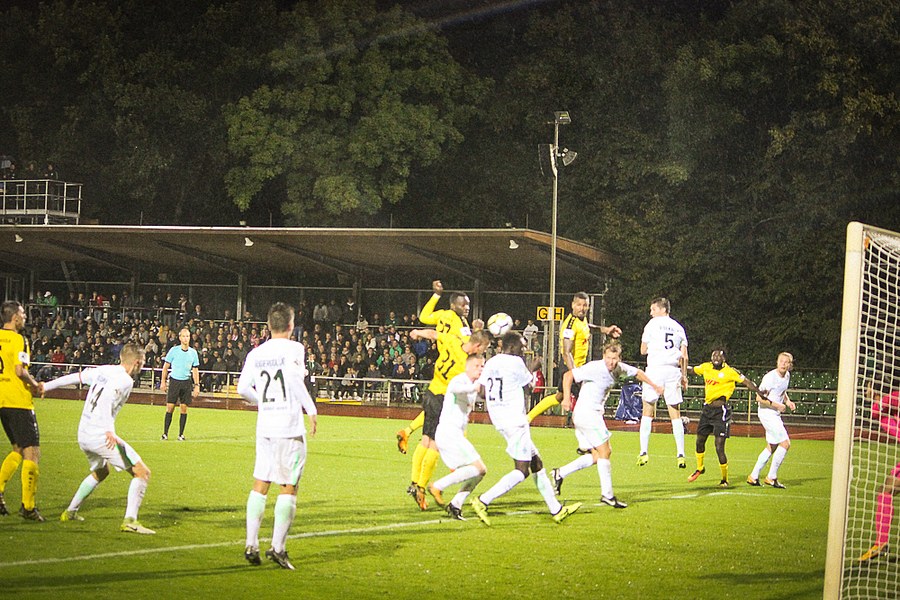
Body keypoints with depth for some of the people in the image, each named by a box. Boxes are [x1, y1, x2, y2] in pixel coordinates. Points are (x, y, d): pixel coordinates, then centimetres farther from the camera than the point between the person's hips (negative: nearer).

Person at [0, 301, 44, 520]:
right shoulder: (18, 339, -12)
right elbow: (20, 371, -22)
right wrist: (34, 385, -4)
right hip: (19, 401, -8)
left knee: (19, 449, 20)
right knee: (32, 452, -3)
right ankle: (27, 506, -7)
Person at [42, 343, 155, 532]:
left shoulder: (102, 371, 11)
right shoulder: (125, 380, -12)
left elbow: (74, 378, 21)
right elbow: (106, 399, -29)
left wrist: (46, 386, 33)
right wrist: (109, 430, -38)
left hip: (83, 435, 9)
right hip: (101, 436, -9)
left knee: (100, 472, 35)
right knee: (142, 473, -6)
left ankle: (70, 512, 40)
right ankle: (130, 520, -19)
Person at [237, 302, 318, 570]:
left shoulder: (256, 353, 10)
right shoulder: (294, 348, -4)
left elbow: (243, 388, 6)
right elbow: (294, 378, -20)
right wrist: (311, 409, -14)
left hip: (264, 425, 5)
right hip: (290, 425, -5)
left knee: (260, 485, 10)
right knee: (289, 487, 1)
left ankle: (251, 545, 5)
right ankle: (278, 547, -4)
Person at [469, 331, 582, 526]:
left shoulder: (491, 362, 10)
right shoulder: (515, 362, -12)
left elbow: (483, 391, 7)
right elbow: (528, 384, 3)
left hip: (499, 420, 10)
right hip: (515, 421, -10)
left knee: (536, 462, 15)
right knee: (522, 470, -8)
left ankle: (556, 509, 19)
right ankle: (483, 501, -18)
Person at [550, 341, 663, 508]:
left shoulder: (619, 368, 7)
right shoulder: (595, 368, -18)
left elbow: (637, 372, 26)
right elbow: (568, 375, -15)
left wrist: (654, 386, 27)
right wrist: (567, 398, -21)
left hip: (594, 415, 9)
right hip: (587, 414, -9)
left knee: (596, 455, 8)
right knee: (604, 452, -6)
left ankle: (560, 473, 10)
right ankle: (607, 495, 0)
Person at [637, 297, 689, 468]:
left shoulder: (652, 324, 3)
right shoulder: (678, 327, 14)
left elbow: (643, 350, 8)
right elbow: (684, 356, 11)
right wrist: (684, 376, 18)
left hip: (655, 369, -3)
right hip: (673, 370, 3)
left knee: (647, 411, 4)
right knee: (675, 414, 5)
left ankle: (644, 452, -3)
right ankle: (680, 455, -2)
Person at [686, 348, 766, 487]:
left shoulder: (729, 372, -12)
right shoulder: (706, 367, 5)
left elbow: (746, 382, -12)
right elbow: (692, 370, 24)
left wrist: (759, 392, -23)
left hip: (721, 411, -6)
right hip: (707, 408, 6)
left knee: (719, 447, -9)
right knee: (700, 441, 19)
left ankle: (725, 479, 7)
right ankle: (700, 468, 46)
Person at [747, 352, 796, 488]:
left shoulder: (787, 376, 7)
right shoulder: (770, 377, -19)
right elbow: (759, 398, -18)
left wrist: (788, 401, 8)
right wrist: (776, 405, -22)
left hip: (775, 415, 9)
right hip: (766, 412, -9)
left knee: (772, 447, 14)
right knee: (785, 443, -13)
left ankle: (753, 476, 21)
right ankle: (772, 477, -6)